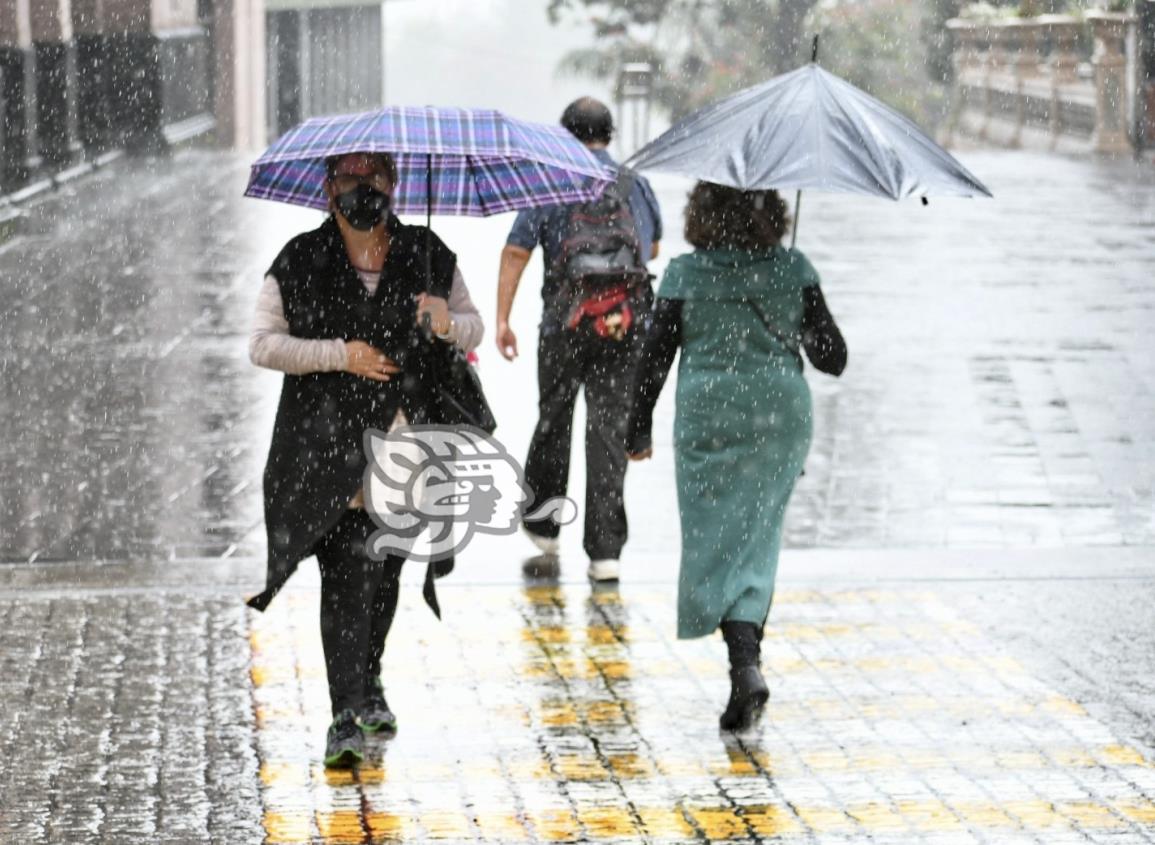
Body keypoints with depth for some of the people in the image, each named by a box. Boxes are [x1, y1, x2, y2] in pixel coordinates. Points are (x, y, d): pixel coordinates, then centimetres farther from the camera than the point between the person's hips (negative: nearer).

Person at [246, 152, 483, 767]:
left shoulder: (427, 256, 7)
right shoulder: (300, 262, 0)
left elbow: (473, 328, 14)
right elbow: (262, 345, -1)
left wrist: (448, 322, -10)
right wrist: (340, 354, -13)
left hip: (404, 435, 3)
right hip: (328, 439, -3)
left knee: (386, 567, 12)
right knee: (347, 571, -11)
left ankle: (367, 680, 37)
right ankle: (346, 716, -11)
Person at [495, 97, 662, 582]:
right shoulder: (636, 183, 10)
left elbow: (516, 252, -7)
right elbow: (653, 248, 26)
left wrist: (502, 319, -4)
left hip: (566, 320, -1)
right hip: (626, 324, 1)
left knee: (553, 418, 18)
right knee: (610, 428, 0)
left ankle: (541, 521, 31)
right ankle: (605, 549, -6)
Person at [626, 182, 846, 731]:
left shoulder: (684, 274, -6)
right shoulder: (793, 270, -1)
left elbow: (655, 359, -2)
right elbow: (833, 358, 1)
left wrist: (639, 430, 9)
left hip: (707, 422, -2)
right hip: (781, 419, 2)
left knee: (717, 542, 0)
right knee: (758, 542, 13)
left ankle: (746, 662, -18)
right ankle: (747, 659, 12)